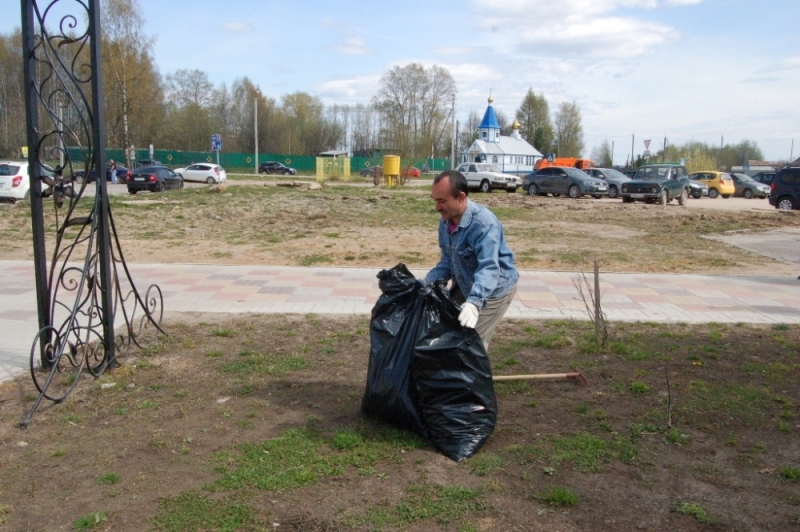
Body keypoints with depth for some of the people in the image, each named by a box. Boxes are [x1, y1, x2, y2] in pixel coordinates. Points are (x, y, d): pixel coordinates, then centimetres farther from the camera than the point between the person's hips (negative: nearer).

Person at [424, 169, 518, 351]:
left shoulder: (484, 224, -33)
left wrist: (474, 302, -58)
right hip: (465, 286, 8)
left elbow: (489, 268, -44)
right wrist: (425, 285, -11)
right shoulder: (445, 221, -6)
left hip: (493, 290, -8)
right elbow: (447, 262, 2)